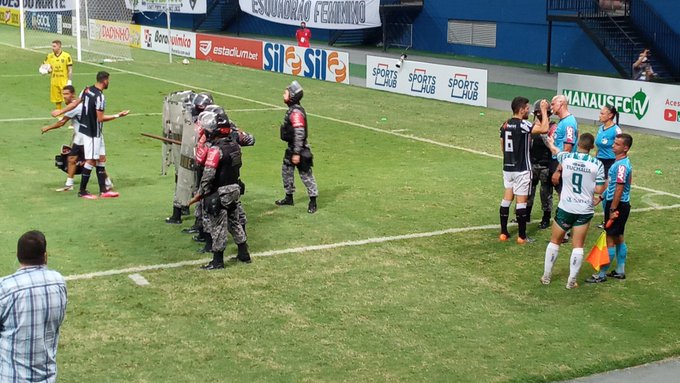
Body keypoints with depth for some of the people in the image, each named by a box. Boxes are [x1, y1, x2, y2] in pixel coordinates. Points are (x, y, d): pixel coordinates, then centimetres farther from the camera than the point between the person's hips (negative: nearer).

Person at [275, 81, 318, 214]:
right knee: (286, 170, 19)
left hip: (300, 149, -10)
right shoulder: (292, 109, 9)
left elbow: (299, 134, -27)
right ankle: (289, 198, 32)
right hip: (291, 147, 10)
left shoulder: (296, 112, -23)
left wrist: (297, 153, -26)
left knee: (305, 174, -1)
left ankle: (313, 201, 9)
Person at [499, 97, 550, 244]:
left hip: (508, 167, 7)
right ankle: (522, 236, 2)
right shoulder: (523, 124, -17)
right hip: (521, 169, -7)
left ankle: (503, 233, 15)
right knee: (521, 201, -2)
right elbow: (544, 129, -25)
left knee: (507, 198, 12)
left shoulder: (505, 125, 6)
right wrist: (544, 110, -13)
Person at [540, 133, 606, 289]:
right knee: (578, 246, 8)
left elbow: (555, 151, 19)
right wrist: (606, 183, 15)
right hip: (585, 210, -1)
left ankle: (546, 276, 24)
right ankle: (572, 281, 9)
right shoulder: (597, 164, -10)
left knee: (555, 241, 16)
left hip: (565, 207, 1)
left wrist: (551, 143, 42)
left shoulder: (566, 157, -6)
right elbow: (599, 189, -8)